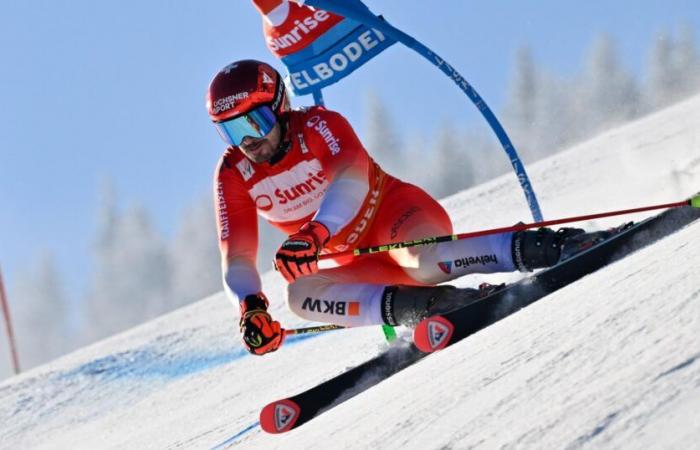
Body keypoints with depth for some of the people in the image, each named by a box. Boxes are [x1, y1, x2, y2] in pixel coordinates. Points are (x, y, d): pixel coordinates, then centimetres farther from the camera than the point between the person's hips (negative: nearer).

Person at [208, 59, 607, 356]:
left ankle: (541, 246, -35)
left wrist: (314, 233, -54)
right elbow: (237, 257, -8)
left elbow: (351, 178, -36)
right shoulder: (233, 175, -4)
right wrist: (252, 307, -30)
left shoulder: (319, 125, -16)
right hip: (362, 263, 6)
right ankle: (413, 304, -34)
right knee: (300, 294, -26)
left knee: (422, 261, -41)